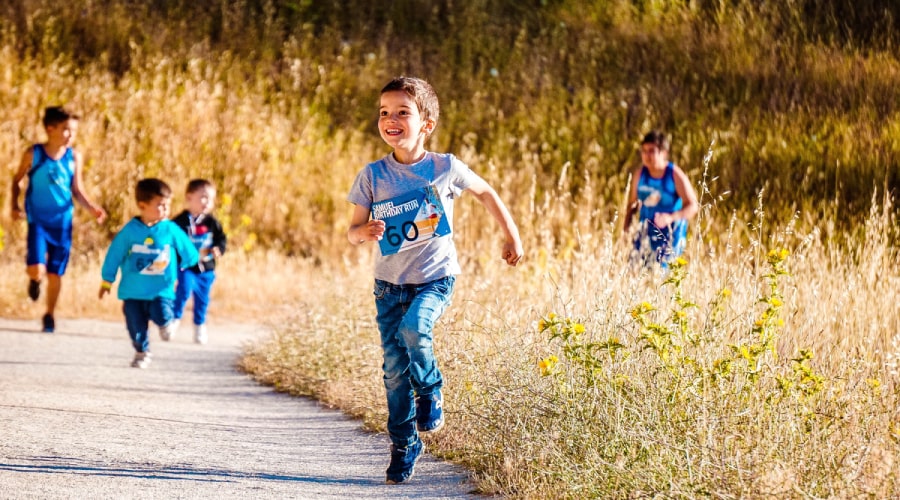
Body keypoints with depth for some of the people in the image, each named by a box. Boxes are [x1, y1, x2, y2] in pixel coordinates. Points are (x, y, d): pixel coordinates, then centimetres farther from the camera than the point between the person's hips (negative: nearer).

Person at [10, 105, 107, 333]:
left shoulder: (74, 157, -2)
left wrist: (92, 208, -11)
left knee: (55, 273, 8)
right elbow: (18, 180, 5)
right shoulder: (33, 154, -8)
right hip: (38, 220, -2)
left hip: (62, 222, 2)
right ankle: (34, 279, 21)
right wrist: (15, 205, -5)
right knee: (37, 270, -17)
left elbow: (77, 190, 4)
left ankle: (49, 315, 28)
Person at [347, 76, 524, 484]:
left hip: (434, 278, -2)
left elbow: (485, 192, 12)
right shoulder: (372, 175, -5)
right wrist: (364, 232, -23)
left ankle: (431, 389, 0)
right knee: (395, 367, 1)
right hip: (389, 282, 2)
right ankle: (403, 444, 17)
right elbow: (352, 231, 0)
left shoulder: (445, 168, -7)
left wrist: (512, 235, 14)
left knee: (413, 328, -30)